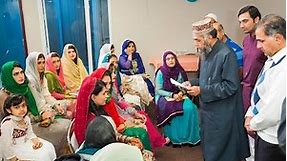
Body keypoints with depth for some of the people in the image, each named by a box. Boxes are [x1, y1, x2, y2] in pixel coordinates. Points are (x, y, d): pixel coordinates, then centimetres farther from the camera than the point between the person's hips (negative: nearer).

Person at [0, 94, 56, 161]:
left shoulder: (26, 118, -3)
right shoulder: (7, 123, -26)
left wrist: (36, 140, -12)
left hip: (26, 142, 8)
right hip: (14, 149, -8)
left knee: (49, 147, -2)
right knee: (41, 155, -19)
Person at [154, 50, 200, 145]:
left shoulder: (180, 71, 2)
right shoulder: (161, 72, -7)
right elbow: (158, 90, -7)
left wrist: (181, 93, -13)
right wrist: (172, 95, -18)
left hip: (179, 96, 3)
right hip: (164, 97, -3)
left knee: (190, 108, -25)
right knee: (172, 110, -33)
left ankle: (189, 136, -10)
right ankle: (173, 137, -14)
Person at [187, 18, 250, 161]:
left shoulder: (226, 54, -19)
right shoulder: (206, 53, 7)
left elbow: (230, 86, -22)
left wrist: (201, 90, -21)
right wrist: (193, 84, 1)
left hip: (222, 116, -8)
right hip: (207, 111, 8)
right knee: (208, 149, 20)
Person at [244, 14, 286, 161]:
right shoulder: (272, 59, 3)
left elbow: (273, 111, -27)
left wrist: (253, 124, -10)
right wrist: (250, 115, 4)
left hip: (273, 139, -8)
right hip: (263, 132, 8)